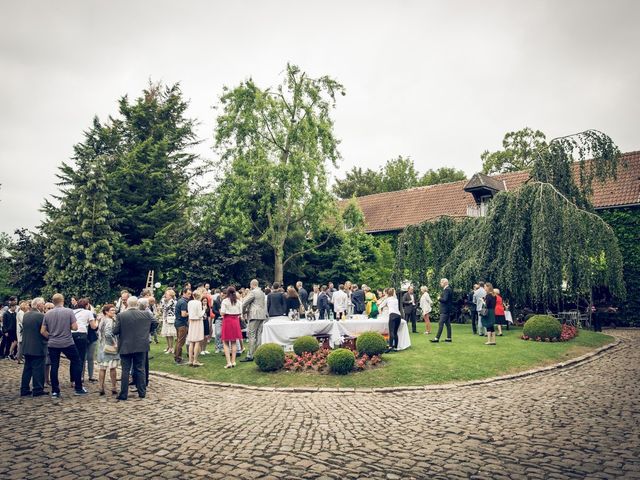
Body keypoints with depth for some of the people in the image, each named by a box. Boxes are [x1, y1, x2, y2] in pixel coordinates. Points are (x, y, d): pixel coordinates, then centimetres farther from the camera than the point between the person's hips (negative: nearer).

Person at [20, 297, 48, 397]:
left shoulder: (25, 315, 7)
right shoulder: (41, 316, -16)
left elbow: (24, 328, 15)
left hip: (26, 347, 7)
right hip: (38, 347, -7)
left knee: (27, 368, 15)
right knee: (38, 369, 1)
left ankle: (24, 389, 19)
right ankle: (38, 390, 5)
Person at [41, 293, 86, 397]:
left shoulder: (47, 314, 1)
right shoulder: (69, 311, -9)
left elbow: (42, 331, 1)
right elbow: (74, 327, -13)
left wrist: (50, 337, 17)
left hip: (52, 344, 3)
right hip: (67, 343, -3)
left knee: (54, 366, 9)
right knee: (77, 362, 10)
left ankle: (55, 391, 12)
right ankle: (78, 388, 11)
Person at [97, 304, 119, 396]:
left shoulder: (102, 320, 12)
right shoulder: (109, 321, -15)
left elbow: (98, 333, 19)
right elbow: (108, 334, -25)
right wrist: (114, 344, -17)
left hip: (101, 347, 8)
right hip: (109, 347, -8)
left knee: (102, 368, 8)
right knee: (112, 368, 0)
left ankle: (101, 388, 10)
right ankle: (114, 388, 6)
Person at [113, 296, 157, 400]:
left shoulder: (120, 316, -10)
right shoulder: (145, 314, -4)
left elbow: (115, 331, -10)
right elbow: (155, 322, 5)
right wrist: (147, 331, 18)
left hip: (125, 347, -1)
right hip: (141, 346, 2)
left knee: (125, 370, 6)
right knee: (140, 369, 11)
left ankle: (123, 394, 10)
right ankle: (142, 392, 16)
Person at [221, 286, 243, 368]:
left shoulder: (225, 301, -9)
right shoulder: (238, 301, 1)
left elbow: (222, 313, -11)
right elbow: (240, 313, 3)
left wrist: (220, 311, 10)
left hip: (227, 321, -4)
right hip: (235, 321, 4)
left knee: (225, 342, 3)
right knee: (234, 342, 15)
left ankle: (228, 362, -6)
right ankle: (233, 361, 14)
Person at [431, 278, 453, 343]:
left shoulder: (447, 289, -17)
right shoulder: (448, 289, 14)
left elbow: (445, 299, -24)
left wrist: (439, 298, -9)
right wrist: (440, 298, 5)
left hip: (445, 310, -10)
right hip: (447, 310, 10)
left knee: (441, 324, -9)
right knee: (447, 324, 12)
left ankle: (437, 338, -9)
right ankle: (449, 338, 16)